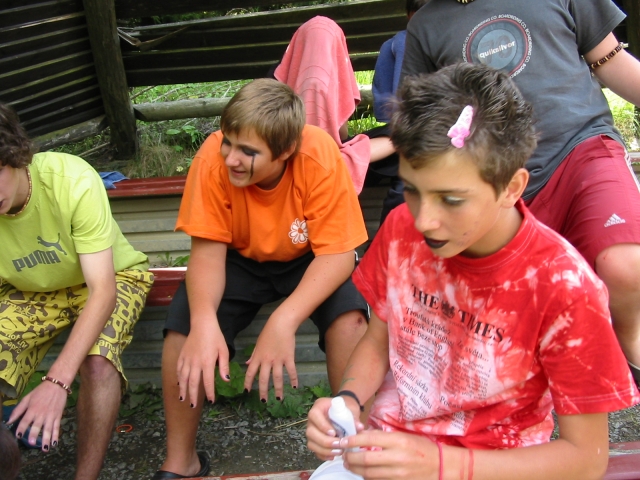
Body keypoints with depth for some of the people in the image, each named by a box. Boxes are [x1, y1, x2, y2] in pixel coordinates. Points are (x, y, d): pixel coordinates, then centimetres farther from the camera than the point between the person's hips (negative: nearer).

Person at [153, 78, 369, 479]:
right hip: (241, 261, 2)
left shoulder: (319, 156, -31)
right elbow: (208, 251, -21)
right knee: (184, 330, -21)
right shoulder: (214, 157, -26)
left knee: (349, 320, -30)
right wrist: (204, 321, -40)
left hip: (307, 260, -1)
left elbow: (338, 254, -28)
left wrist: (284, 320, -42)